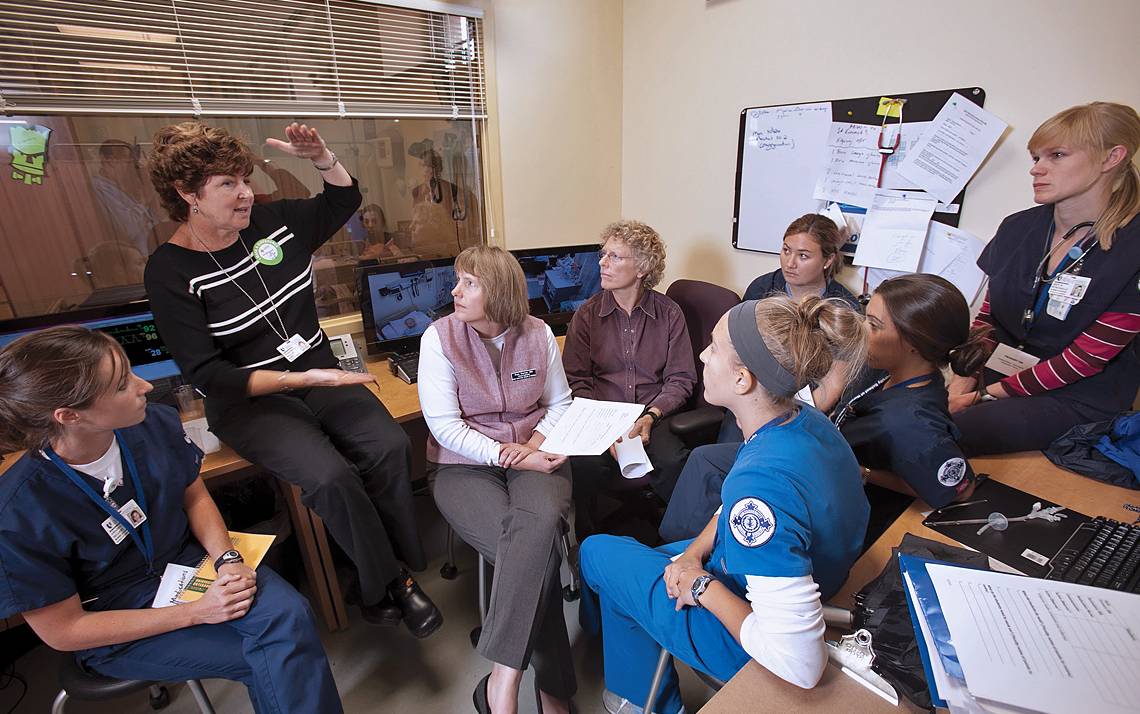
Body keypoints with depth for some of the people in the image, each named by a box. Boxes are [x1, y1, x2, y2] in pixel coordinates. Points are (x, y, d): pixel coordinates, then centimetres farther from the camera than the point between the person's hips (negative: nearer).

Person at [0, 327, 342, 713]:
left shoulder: (155, 423, -16)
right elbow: (62, 632, -13)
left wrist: (228, 559, -14)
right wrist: (196, 612, -20)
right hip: (117, 628, -3)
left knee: (289, 615, -24)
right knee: (268, 662, -19)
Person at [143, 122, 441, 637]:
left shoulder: (274, 221, 2)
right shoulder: (171, 271, -9)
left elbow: (344, 199, 17)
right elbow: (208, 376, -15)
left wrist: (321, 157, -5)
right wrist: (301, 379, -25)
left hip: (320, 376, 4)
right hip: (249, 402, -4)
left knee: (390, 447, -23)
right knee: (330, 476, -30)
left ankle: (399, 566, -3)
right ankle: (385, 584, -5)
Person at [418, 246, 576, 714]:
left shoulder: (538, 334, 1)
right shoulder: (439, 337, -7)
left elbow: (559, 404, 10)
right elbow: (445, 425, -10)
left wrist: (535, 444, -10)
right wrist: (505, 456, -18)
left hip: (533, 456, 2)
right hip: (465, 465, -1)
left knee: (538, 524, -32)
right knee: (535, 551, -27)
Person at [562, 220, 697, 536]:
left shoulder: (669, 313, 5)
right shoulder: (587, 314, 6)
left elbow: (681, 378, 5)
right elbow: (576, 380, 1)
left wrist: (651, 415, -12)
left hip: (654, 417, 0)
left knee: (674, 462, -29)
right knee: (586, 464, -30)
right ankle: (584, 543, -4)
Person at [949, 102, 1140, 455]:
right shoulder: (1018, 228, 6)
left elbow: (1084, 359, -12)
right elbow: (988, 316, 8)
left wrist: (986, 395, -14)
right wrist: (963, 380, -7)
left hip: (1076, 402, -4)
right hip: (999, 371, 5)